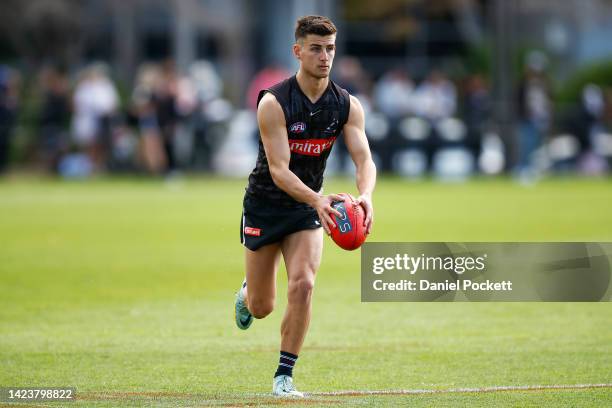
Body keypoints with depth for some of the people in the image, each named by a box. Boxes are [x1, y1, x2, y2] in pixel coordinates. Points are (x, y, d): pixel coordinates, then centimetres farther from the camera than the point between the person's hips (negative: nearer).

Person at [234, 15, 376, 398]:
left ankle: (284, 376, -8)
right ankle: (246, 293, 46)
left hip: (308, 207, 2)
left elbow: (364, 158, -17)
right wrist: (317, 199, -44)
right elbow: (279, 169, -27)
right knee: (261, 307, 6)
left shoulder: (347, 105, -9)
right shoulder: (274, 103, -21)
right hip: (265, 204, -2)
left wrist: (365, 196, -40)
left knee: (303, 284, -19)